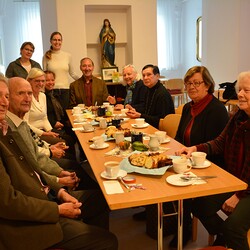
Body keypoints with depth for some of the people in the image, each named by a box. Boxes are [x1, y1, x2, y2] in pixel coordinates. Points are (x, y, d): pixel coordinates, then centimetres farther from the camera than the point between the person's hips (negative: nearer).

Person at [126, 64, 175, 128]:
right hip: (150, 126, 8)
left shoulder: (162, 94, -18)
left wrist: (140, 115, -20)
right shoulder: (149, 90, 10)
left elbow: (161, 120, -20)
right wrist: (136, 111, -1)